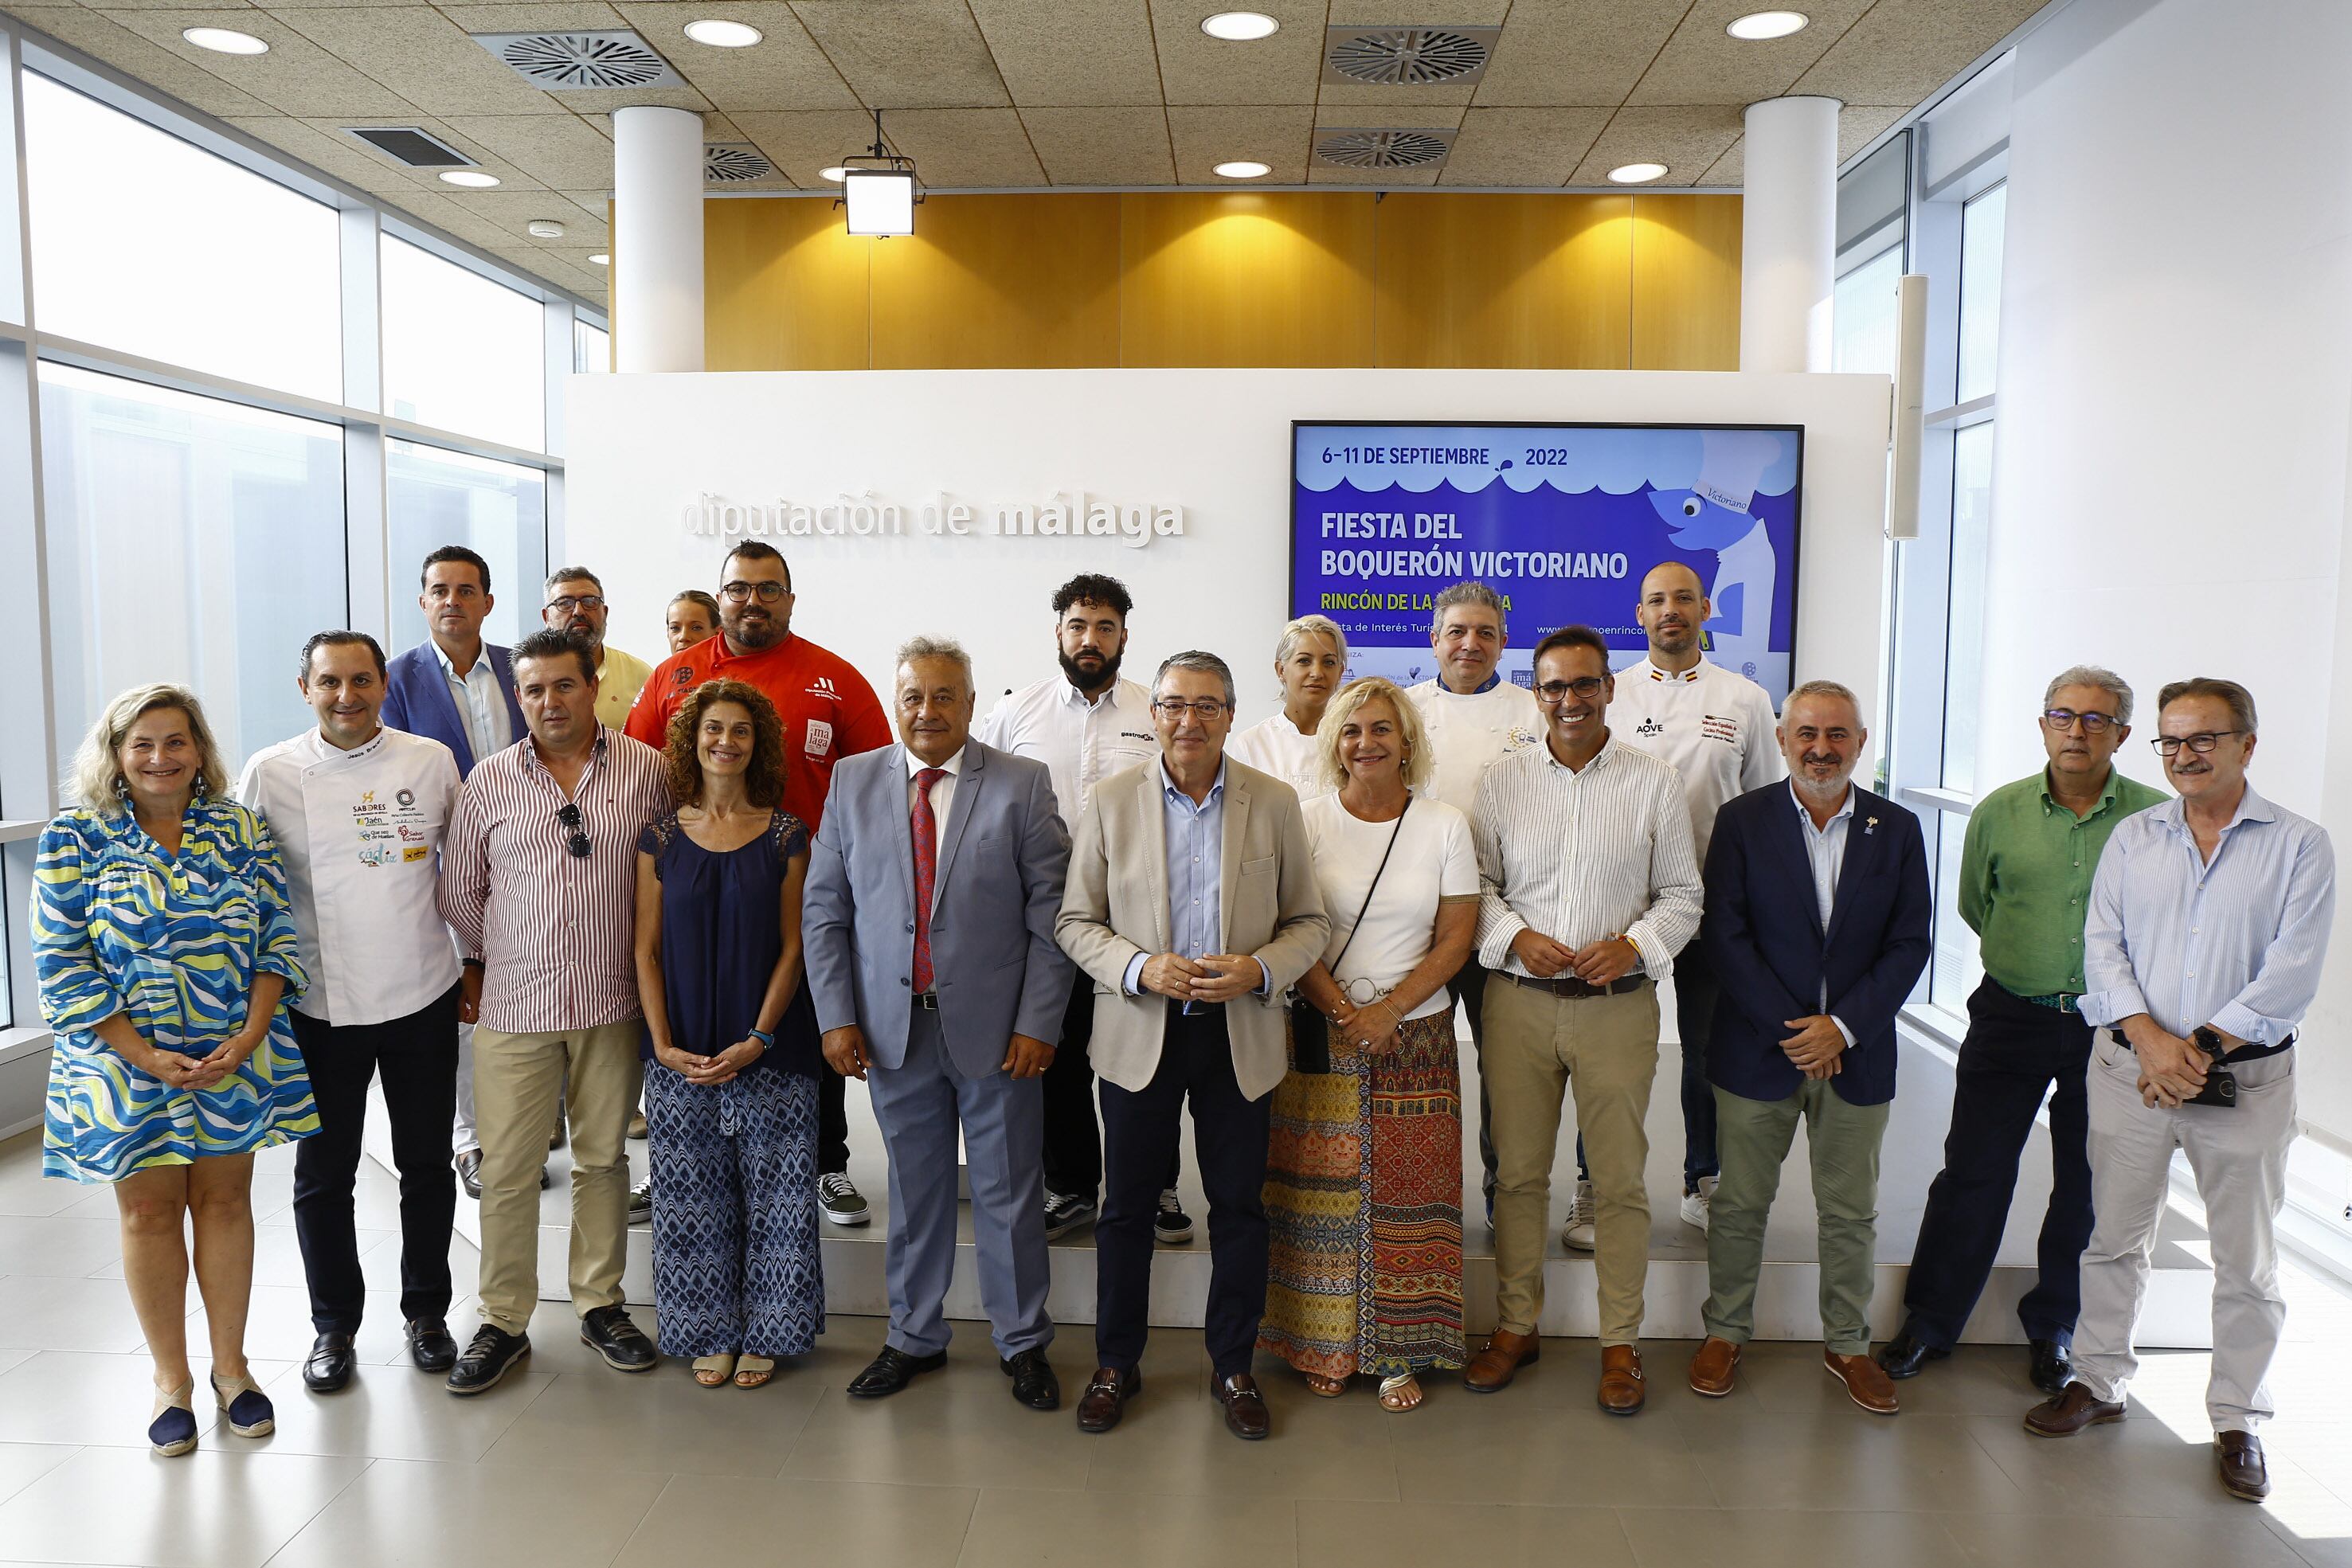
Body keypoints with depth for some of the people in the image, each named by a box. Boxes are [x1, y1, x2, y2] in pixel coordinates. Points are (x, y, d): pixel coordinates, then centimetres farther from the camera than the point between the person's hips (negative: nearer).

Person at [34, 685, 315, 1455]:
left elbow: (277, 937, 1)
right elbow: (61, 963, -7)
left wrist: (250, 1036, -12)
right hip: (125, 1058, -1)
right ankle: (170, 1377, 24)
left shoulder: (240, 830, 1)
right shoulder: (75, 838, -4)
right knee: (149, 1211, 9)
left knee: (225, 1199, 10)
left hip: (235, 1056, 1)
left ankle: (230, 1364, 24)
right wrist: (146, 1057, -14)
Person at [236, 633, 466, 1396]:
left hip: (422, 996, 1)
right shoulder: (268, 774, -3)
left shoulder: (432, 761, -1)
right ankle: (334, 1325, 28)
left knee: (426, 1164, 12)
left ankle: (426, 1311, 30)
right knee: (323, 1174, 10)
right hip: (318, 1007, 0)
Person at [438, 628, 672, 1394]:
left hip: (614, 1002, 0)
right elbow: (460, 890, 12)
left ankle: (600, 1303, 26)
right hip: (515, 1003, 0)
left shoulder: (646, 771, 0)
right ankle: (503, 1321, 19)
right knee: (507, 1167, 4)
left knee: (603, 1157, 11)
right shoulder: (489, 782, 2)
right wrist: (485, 960, 16)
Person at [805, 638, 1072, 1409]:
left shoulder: (1023, 785, -3)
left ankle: (1023, 1344, 27)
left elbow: (1051, 915, -6)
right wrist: (837, 1018, -3)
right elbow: (825, 910, 4)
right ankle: (914, 1338, 33)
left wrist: (1037, 1023, -11)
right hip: (894, 1027, 2)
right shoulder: (853, 781, 4)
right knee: (913, 1192, 15)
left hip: (996, 1028, -2)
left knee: (1009, 1194, 9)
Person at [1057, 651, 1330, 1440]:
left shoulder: (1276, 803, 0)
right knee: (1126, 1204, 11)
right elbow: (1075, 921, 0)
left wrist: (1260, 970, -16)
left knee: (1240, 1206, 10)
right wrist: (1138, 969, -17)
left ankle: (1233, 1367, 29)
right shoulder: (1113, 800, -2)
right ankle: (1116, 1364, 29)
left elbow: (1309, 921, 3)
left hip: (1240, 1035, 1)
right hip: (1139, 1032, 0)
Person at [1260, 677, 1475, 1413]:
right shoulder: (1309, 822, 0)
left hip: (1416, 1035, 1)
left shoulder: (1445, 825, 2)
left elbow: (1456, 938, -1)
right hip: (1322, 1037, 0)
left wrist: (1388, 1013, -10)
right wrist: (1342, 1013, -13)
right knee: (1324, 1194, 4)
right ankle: (1325, 1346, 18)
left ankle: (1399, 1353, 17)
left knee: (1408, 1195, 3)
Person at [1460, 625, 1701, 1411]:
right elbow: (1478, 882, 8)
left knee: (1620, 1178, 6)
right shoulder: (1502, 780, 5)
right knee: (1518, 1170, 9)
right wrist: (1517, 937, -10)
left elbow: (1682, 895, 5)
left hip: (1617, 1004, -1)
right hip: (1519, 1000, 1)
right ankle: (1516, 1325, 25)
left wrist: (1635, 945, -13)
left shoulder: (1654, 782, 2)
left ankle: (1620, 1340, 21)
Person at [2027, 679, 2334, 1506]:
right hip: (2129, 1069, 2)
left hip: (2246, 1081, -2)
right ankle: (2099, 1382, 28)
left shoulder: (2300, 846, -3)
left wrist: (2201, 1049, -16)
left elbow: (2291, 977, -10)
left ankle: (2238, 1421, 23)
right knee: (2114, 1238, 12)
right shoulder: (2132, 837, 6)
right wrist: (2150, 1040, -14)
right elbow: (2102, 948, 0)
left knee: (2248, 1262, 8)